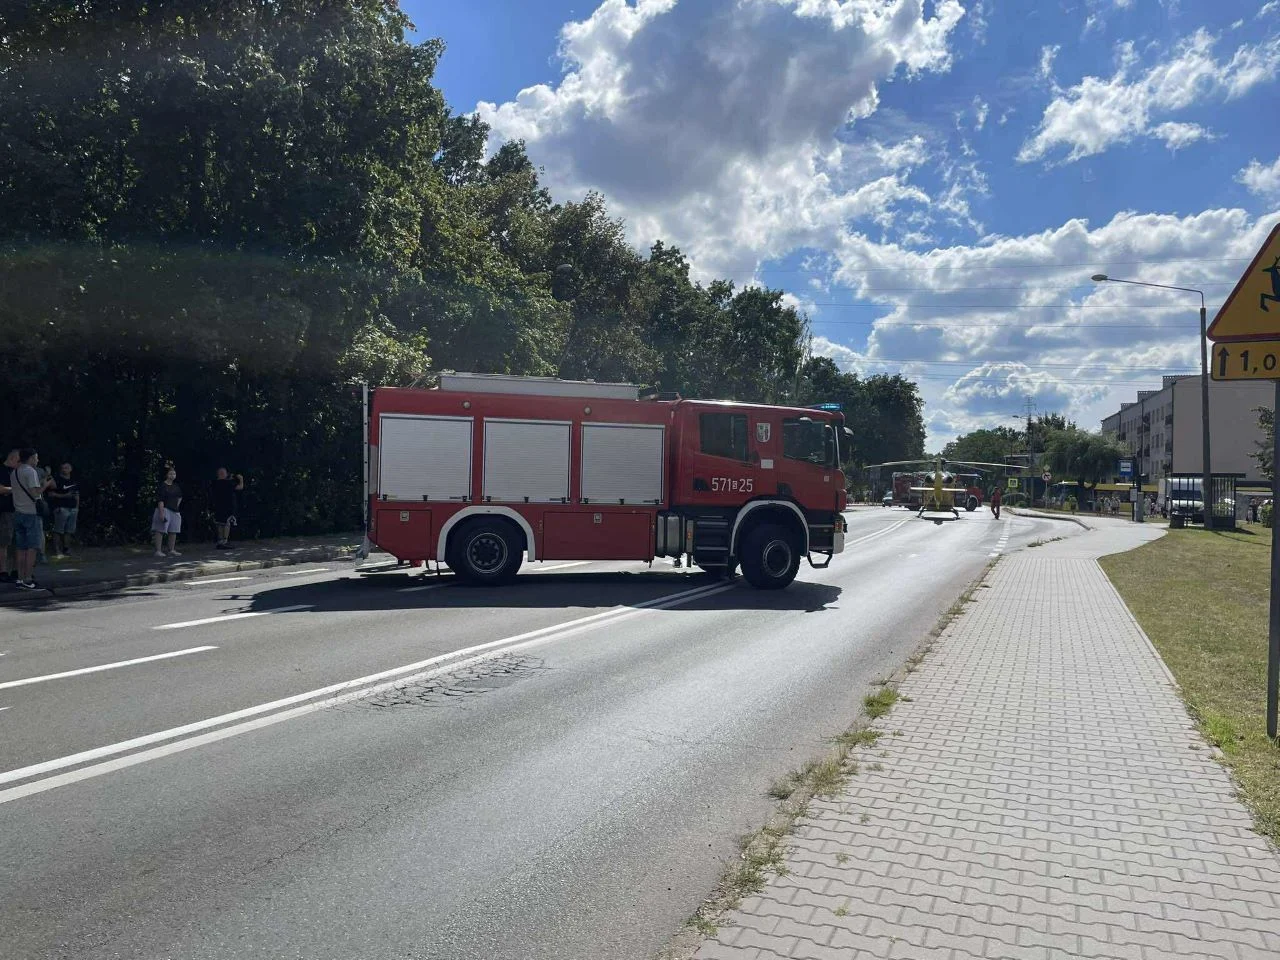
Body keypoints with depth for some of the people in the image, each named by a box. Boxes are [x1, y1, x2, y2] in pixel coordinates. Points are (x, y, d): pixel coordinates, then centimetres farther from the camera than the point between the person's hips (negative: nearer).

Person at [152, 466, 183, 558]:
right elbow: (160, 500, -16)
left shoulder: (176, 486, 13)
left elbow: (180, 497, 30)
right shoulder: (163, 486, -8)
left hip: (175, 511, 7)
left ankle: (172, 550, 17)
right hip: (164, 510, -7)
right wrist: (161, 512, -24)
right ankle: (158, 551, -10)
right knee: (160, 530, -8)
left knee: (173, 531, 9)